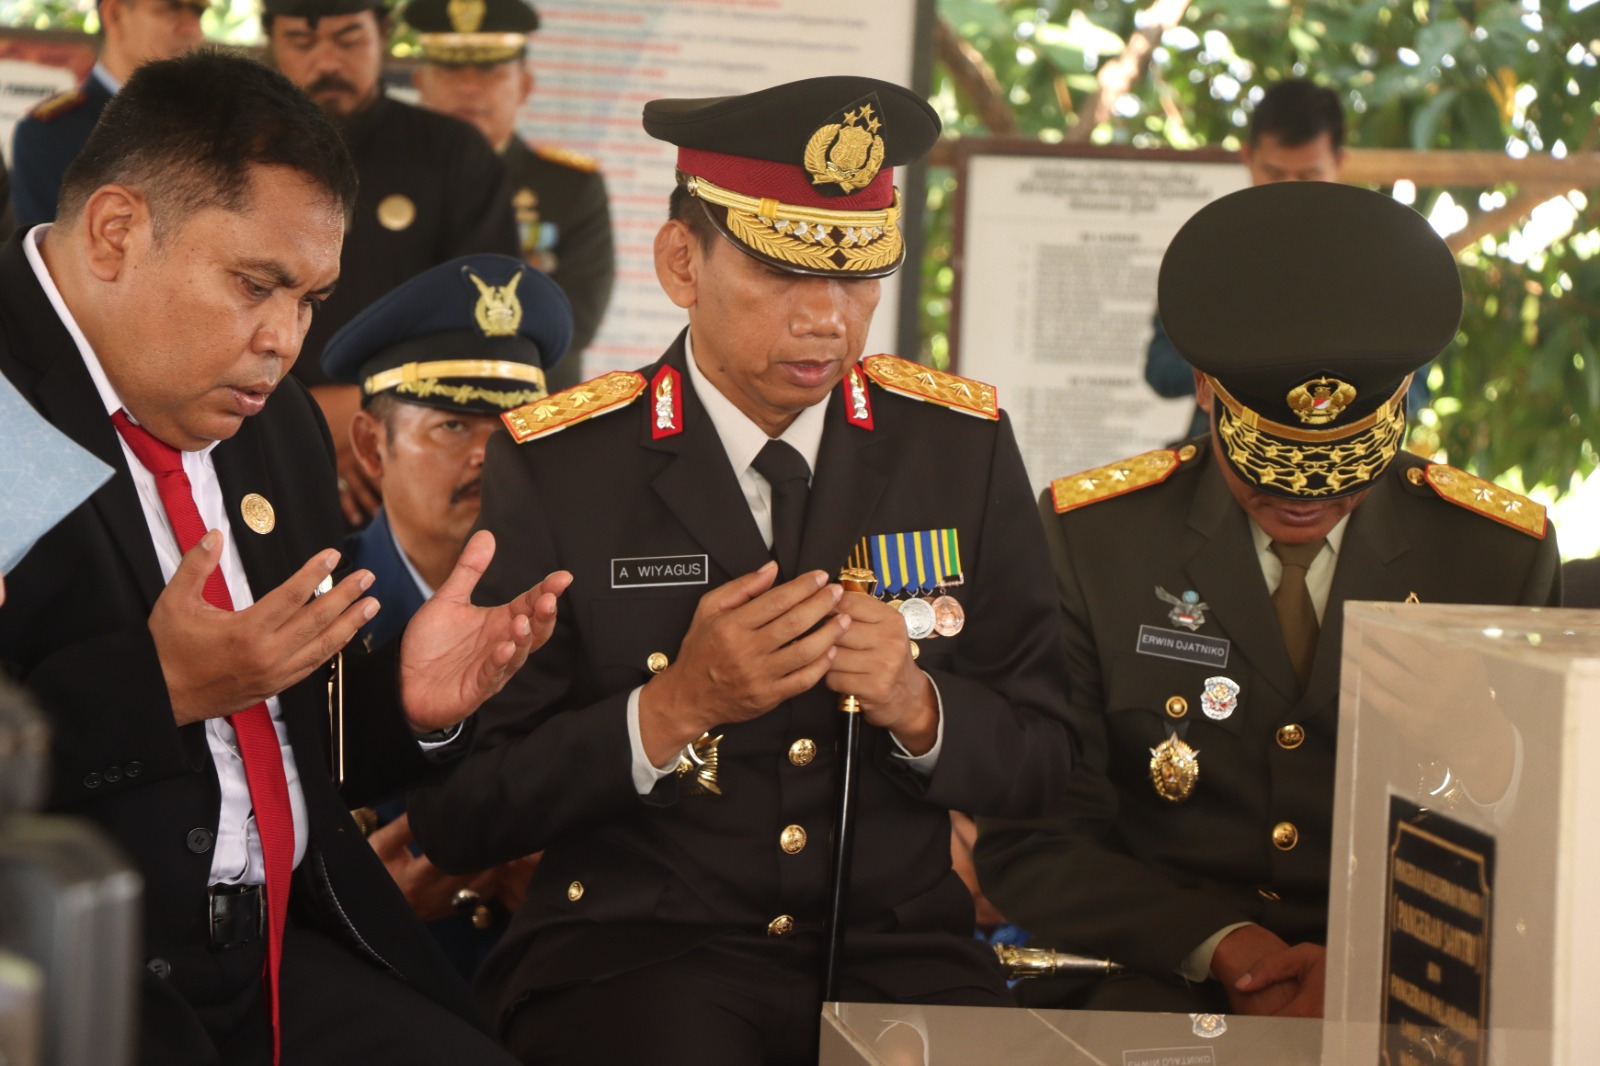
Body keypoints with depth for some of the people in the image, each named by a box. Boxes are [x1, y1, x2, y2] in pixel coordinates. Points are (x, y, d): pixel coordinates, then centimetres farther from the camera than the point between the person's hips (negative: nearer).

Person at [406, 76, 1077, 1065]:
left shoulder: (961, 445, 5)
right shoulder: (554, 468, -3)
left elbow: (1041, 761, 9)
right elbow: (459, 818, -5)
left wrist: (917, 708, -12)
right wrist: (673, 710, -18)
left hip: (897, 949, 4)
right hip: (630, 948, -3)